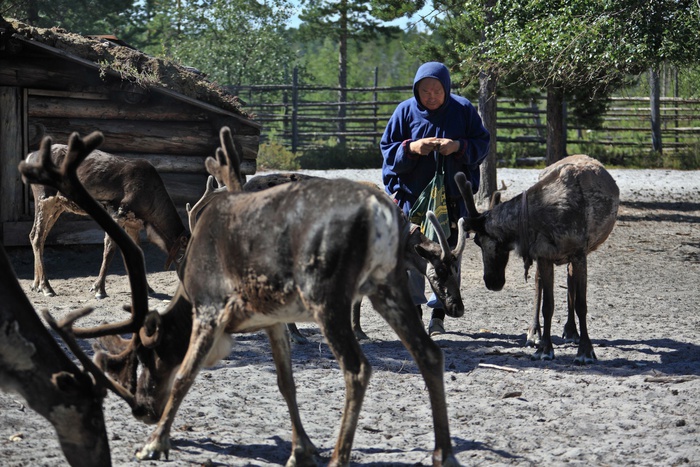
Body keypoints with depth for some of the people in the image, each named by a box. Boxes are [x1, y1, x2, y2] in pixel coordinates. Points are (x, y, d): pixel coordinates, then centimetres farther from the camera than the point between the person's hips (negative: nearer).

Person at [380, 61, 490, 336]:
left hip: (453, 198, 0)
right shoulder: (406, 111, 0)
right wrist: (411, 148, -17)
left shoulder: (463, 109, 0)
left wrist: (459, 146, -16)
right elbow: (387, 149, 3)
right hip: (412, 196, 0)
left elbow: (482, 144, 3)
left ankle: (439, 315, 12)